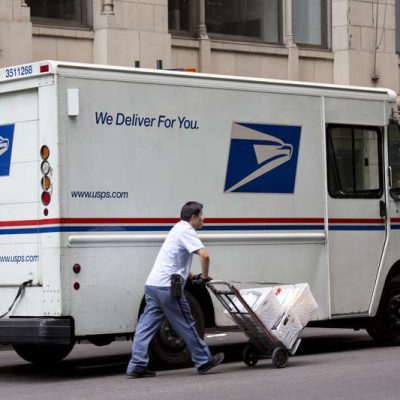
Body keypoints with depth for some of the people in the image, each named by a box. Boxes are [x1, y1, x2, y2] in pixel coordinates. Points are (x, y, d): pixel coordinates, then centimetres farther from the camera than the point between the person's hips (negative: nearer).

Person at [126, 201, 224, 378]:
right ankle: (203, 361, 13)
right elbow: (204, 255, -22)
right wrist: (204, 276, -6)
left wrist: (191, 275, 24)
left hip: (152, 284, 9)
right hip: (167, 287, -9)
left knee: (146, 326, 4)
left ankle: (136, 366, -1)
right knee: (186, 325, 2)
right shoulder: (187, 231, -8)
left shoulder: (178, 228, 23)